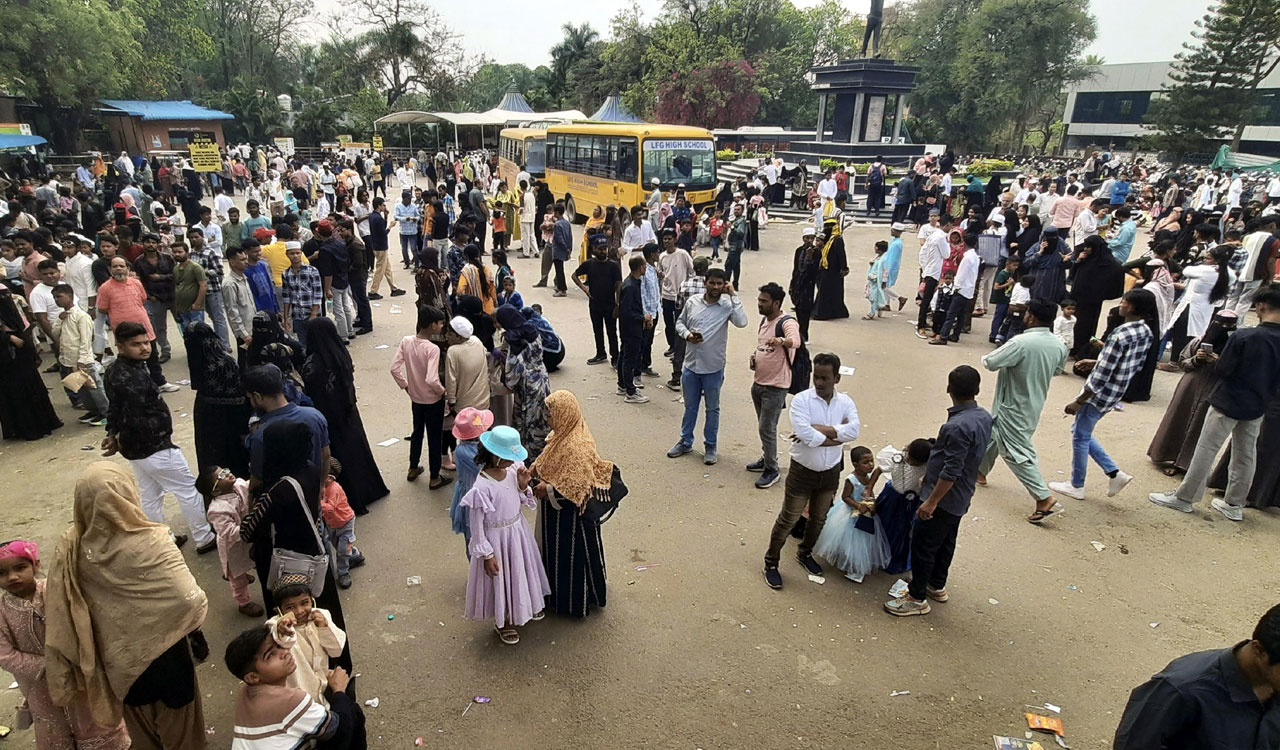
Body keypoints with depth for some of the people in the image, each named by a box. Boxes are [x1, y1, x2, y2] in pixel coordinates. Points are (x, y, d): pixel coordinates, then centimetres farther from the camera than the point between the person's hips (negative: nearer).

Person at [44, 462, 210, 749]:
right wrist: (194, 630, -10)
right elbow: (189, 600, -33)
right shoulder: (149, 542, -30)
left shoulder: (70, 548, -16)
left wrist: (65, 681, 6)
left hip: (117, 659, 4)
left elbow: (58, 615, -8)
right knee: (177, 726, 22)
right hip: (163, 652, -4)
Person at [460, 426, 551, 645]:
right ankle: (503, 622, 44)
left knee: (522, 570, 27)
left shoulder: (513, 469, -13)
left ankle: (527, 604, 57)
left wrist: (523, 485, -18)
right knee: (500, 578, 16)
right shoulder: (481, 488, -31)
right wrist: (487, 555, -13)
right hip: (497, 538, -6)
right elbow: (477, 527, -20)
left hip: (518, 530, 6)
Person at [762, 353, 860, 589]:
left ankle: (805, 553, 46)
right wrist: (837, 437, -20)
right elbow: (806, 435, -31)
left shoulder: (845, 402, -5)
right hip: (802, 470, -4)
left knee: (819, 518, 22)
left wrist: (821, 430, -28)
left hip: (830, 472, 5)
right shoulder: (801, 400, -18)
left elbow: (854, 430, -22)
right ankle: (771, 563, 24)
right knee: (788, 519, 6)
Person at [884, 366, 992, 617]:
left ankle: (917, 598, 13)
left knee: (922, 545, 2)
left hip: (944, 497, -9)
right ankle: (937, 586, 39)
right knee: (946, 542, 23)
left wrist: (931, 501, -22)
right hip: (961, 498, 9)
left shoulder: (958, 426, -29)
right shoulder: (984, 417, 0)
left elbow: (951, 471, -28)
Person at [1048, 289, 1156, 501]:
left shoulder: (1120, 335, -25)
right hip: (1115, 394, 9)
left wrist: (1078, 402, -16)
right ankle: (1115, 473, 23)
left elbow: (1100, 376, -24)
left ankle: (1076, 487, 23)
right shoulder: (1146, 333, 2)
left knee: (1080, 437, 8)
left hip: (1099, 395, -9)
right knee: (1081, 432, 23)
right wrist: (1097, 362, 16)